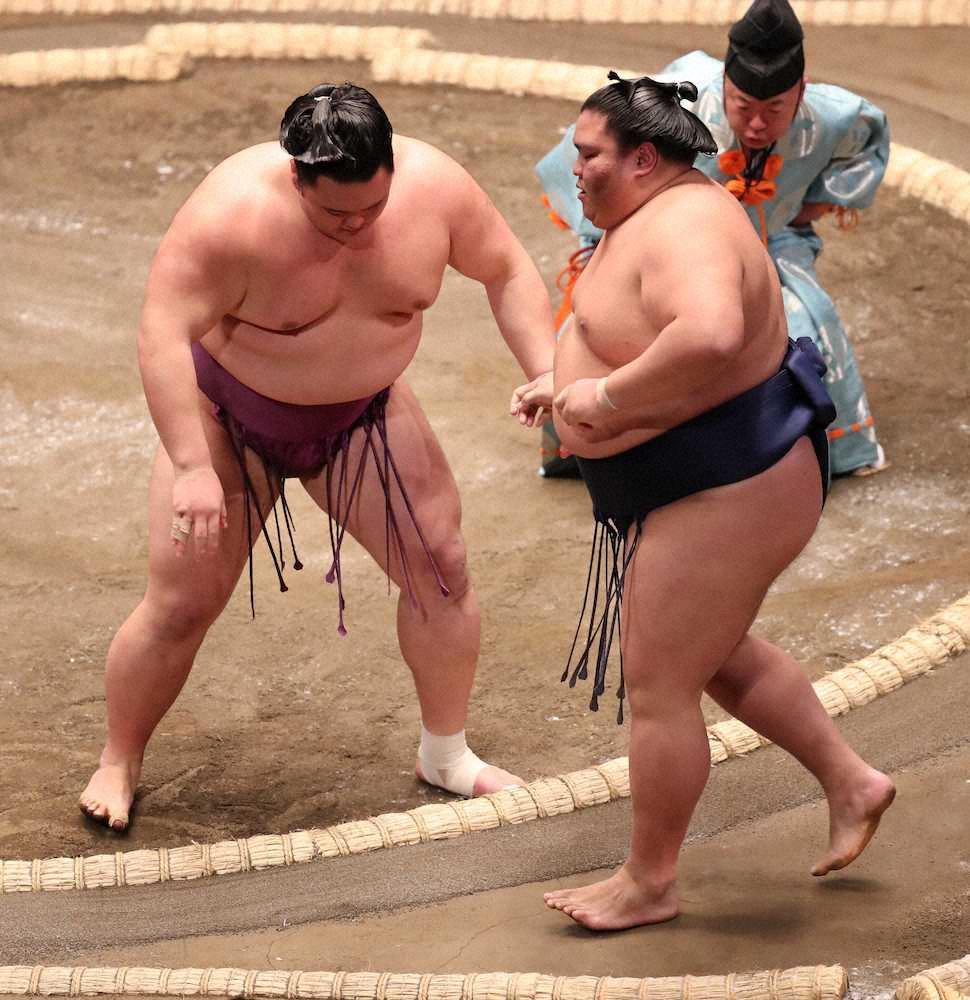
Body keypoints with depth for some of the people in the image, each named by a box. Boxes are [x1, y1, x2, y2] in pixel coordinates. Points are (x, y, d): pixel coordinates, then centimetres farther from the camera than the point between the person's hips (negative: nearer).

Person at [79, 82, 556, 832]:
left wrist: (545, 369, -17)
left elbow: (507, 269, -3)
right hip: (231, 416, -4)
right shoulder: (235, 211, -33)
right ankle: (119, 765, 19)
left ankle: (447, 754, 19)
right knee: (180, 606, -4)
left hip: (362, 414, 4)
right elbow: (164, 333, -33)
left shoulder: (434, 187, -20)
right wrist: (192, 468, -37)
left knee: (442, 566, 0)